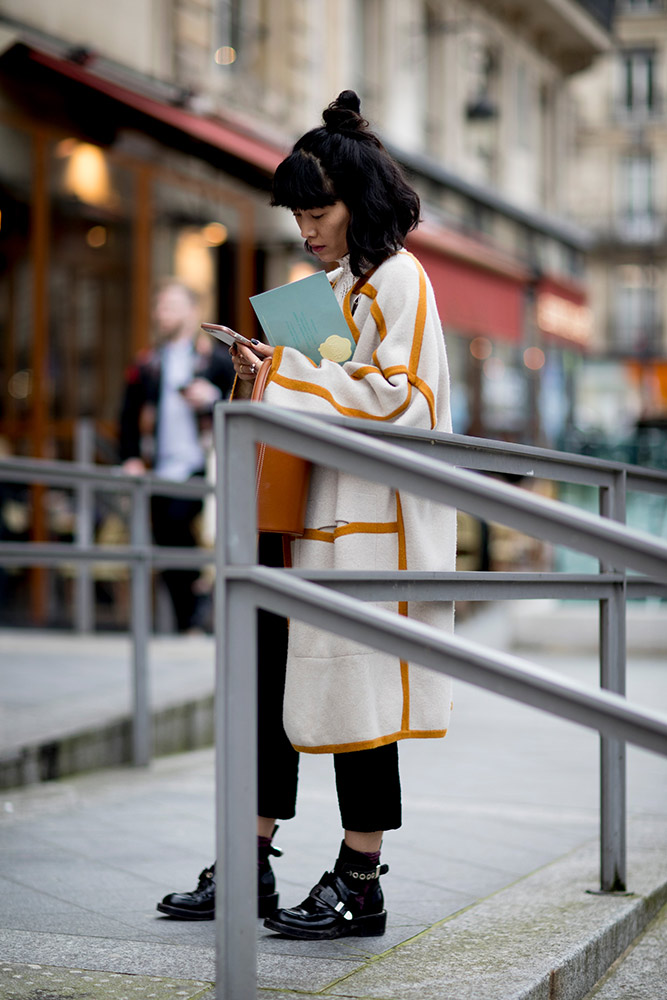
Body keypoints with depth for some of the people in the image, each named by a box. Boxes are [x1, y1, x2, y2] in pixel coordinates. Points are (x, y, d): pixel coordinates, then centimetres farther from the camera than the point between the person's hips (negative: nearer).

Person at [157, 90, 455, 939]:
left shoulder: (397, 281, -8)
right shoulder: (334, 287, 19)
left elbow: (401, 401, -17)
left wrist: (296, 375, -17)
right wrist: (269, 378, 7)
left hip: (368, 522, -9)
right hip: (309, 514, 9)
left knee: (354, 693, -4)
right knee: (272, 681, 8)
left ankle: (359, 887, 5)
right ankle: (252, 868, 16)